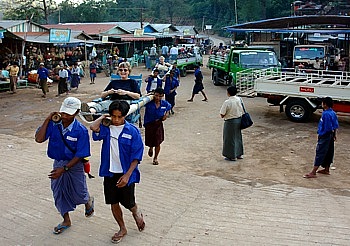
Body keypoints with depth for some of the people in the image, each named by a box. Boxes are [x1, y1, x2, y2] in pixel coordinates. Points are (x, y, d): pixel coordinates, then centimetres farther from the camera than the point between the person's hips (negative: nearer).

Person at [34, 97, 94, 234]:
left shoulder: (81, 130, -23)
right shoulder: (53, 124, -13)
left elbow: (79, 155, -19)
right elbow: (39, 139, -20)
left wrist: (64, 169, -24)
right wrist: (47, 120, -23)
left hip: (74, 165, -3)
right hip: (58, 163, 4)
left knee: (78, 194, 11)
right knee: (58, 193, 13)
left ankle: (88, 201, 49)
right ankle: (66, 221, 34)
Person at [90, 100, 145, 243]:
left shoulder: (132, 131, -11)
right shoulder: (106, 128, -3)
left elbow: (136, 156, -11)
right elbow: (93, 127, -27)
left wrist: (127, 175, -17)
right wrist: (104, 117, -8)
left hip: (126, 174, -3)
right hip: (109, 173, 3)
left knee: (128, 203, 7)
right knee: (113, 203, 13)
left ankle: (137, 214, 44)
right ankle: (122, 229, 35)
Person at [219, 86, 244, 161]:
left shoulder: (227, 102, -21)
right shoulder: (239, 99, -2)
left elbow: (222, 115, -18)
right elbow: (242, 111, 7)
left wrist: (224, 115, 1)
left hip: (230, 122, -7)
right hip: (239, 120, 7)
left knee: (230, 139, 7)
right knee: (238, 137, 20)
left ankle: (232, 156, 16)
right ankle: (239, 154, 31)